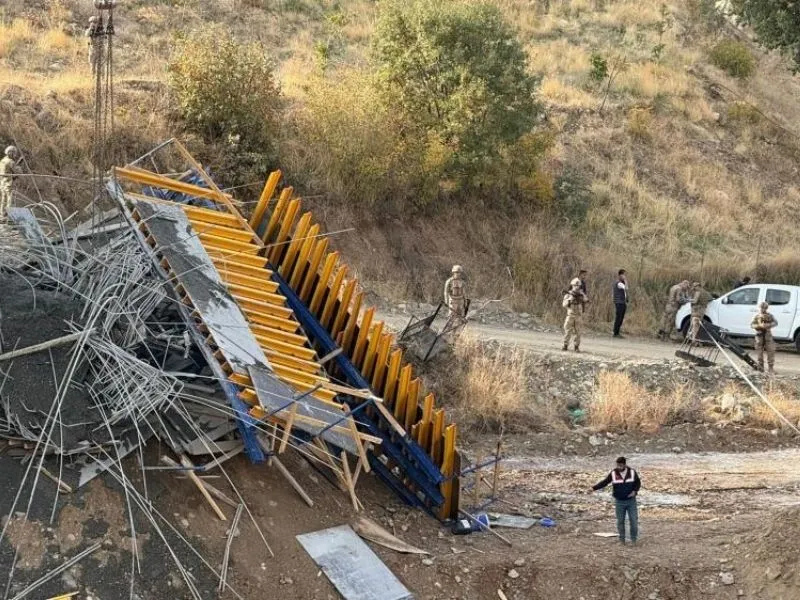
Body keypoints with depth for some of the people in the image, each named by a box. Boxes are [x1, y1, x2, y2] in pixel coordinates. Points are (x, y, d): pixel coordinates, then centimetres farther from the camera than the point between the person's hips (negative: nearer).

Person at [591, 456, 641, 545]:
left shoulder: (632, 472, -5)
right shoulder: (613, 474, -8)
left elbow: (638, 483, 6)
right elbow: (604, 483, -9)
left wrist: (635, 491, -12)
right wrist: (594, 488, -22)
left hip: (631, 501, 0)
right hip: (619, 502, 0)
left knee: (634, 520, 0)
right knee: (620, 521, 4)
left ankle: (633, 539, 14)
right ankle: (622, 540, 15)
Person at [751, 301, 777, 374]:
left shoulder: (769, 315, 1)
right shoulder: (757, 316, 1)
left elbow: (775, 322, -6)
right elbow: (752, 324, -2)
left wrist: (768, 325, -22)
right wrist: (759, 326, -20)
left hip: (768, 335, -1)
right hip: (759, 335, 1)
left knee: (770, 351, -5)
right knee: (759, 351, 4)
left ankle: (771, 368, 0)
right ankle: (760, 368, 13)